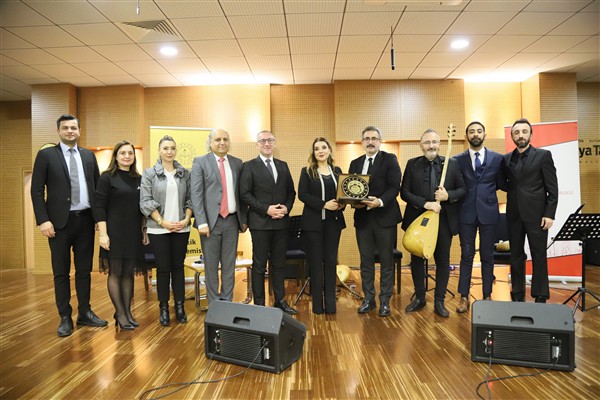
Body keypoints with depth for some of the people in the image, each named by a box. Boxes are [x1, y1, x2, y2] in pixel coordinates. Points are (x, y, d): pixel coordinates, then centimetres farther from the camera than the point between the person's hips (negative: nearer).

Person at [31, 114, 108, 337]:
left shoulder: (89, 155, 10)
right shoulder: (46, 155, 0)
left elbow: (97, 187, 11)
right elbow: (36, 191, -4)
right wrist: (43, 220, -12)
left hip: (86, 219, 3)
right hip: (60, 221, -3)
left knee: (84, 269, 10)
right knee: (61, 272, 6)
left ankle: (85, 313, 22)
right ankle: (65, 318, 16)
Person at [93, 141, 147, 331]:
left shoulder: (138, 178, 9)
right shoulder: (107, 177, -4)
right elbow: (99, 207, -9)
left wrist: (144, 230, 10)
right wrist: (103, 234, -15)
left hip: (134, 233, 4)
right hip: (115, 232, -4)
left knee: (129, 273, 10)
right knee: (115, 272, 3)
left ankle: (128, 311, 19)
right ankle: (120, 313, 13)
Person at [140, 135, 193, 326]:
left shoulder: (185, 173, 5)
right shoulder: (149, 173, 0)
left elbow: (190, 199, 6)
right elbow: (145, 202, -6)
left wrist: (186, 219, -8)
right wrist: (163, 222, -12)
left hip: (181, 228, 2)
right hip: (159, 229, -2)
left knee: (178, 267, 9)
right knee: (163, 268, 5)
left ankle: (180, 306, 19)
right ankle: (164, 308, 19)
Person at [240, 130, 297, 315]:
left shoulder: (283, 166, 13)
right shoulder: (249, 166, -1)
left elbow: (291, 191, 13)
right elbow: (244, 194, -9)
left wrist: (286, 207, -6)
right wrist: (266, 209, -16)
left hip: (281, 222, 5)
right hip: (260, 222, -4)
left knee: (278, 264, 13)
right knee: (259, 265, 5)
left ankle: (280, 300, 25)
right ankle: (259, 303, 16)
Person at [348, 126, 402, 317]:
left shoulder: (390, 159, -1)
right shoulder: (355, 163, 13)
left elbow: (394, 187, -10)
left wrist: (380, 201, -25)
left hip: (384, 217, -4)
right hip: (362, 217, 4)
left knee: (387, 260, 5)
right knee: (366, 261, 10)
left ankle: (384, 301, 17)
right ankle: (368, 299, 22)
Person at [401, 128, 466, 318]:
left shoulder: (452, 163, 1)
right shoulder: (412, 164, 0)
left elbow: (463, 189, 3)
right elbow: (404, 192, -5)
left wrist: (448, 196, -17)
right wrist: (425, 203, -18)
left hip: (444, 220, 0)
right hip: (418, 218, 0)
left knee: (443, 260, 8)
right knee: (416, 259, 10)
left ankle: (439, 301, 22)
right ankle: (419, 297, 27)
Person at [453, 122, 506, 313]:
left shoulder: (497, 158, 5)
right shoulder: (457, 160, 3)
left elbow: (501, 184, 11)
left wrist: (486, 189, -3)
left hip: (488, 212, 1)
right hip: (466, 213, 0)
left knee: (487, 256, 9)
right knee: (466, 255, 5)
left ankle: (487, 296, 21)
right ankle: (464, 297, 13)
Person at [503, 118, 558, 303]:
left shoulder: (543, 155, -1)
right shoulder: (506, 159, 9)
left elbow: (553, 188, -4)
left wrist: (549, 214, -10)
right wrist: (512, 189, -6)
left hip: (536, 214, -3)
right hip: (514, 215, 4)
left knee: (539, 257, 3)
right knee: (516, 257, 10)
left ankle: (540, 297, 14)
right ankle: (517, 296, 20)